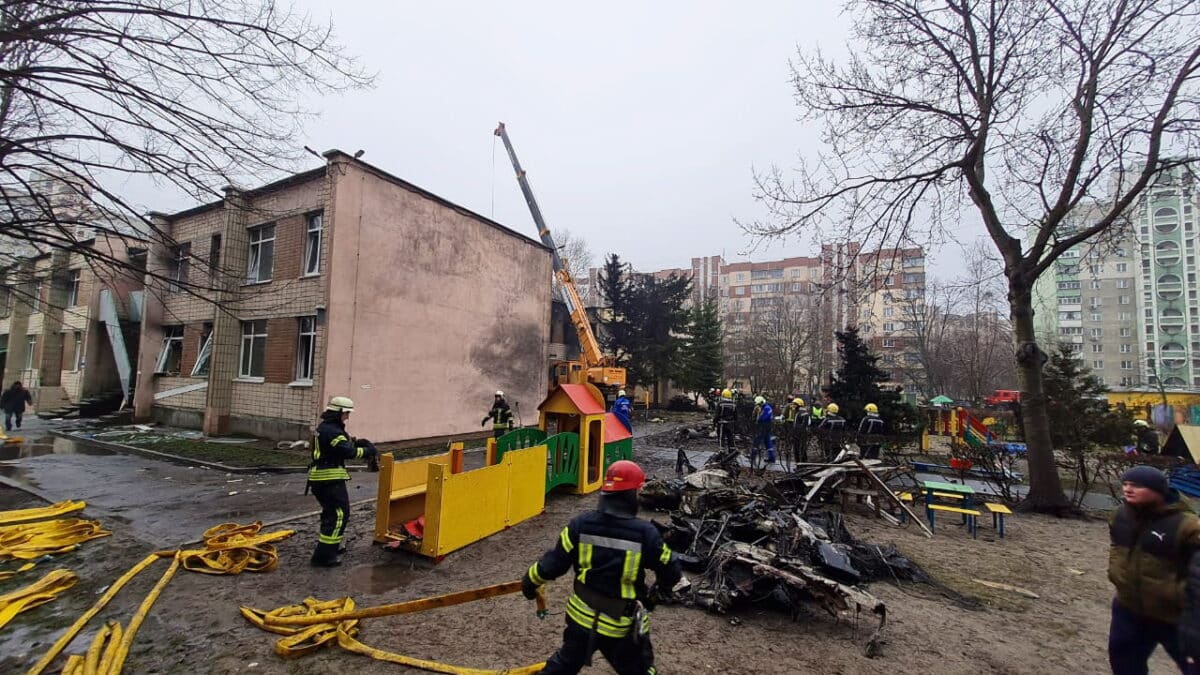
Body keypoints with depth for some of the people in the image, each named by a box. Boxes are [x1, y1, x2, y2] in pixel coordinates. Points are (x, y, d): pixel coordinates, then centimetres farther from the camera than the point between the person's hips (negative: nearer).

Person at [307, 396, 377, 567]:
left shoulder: (324, 427, 15)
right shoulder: (332, 431, -19)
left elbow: (341, 446, 16)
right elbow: (348, 452, -24)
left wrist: (357, 444, 2)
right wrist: (367, 451, -11)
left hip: (320, 478, 11)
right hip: (330, 479, -11)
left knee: (331, 512, 23)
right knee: (339, 514, -7)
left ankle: (330, 546, 35)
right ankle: (323, 556, -5)